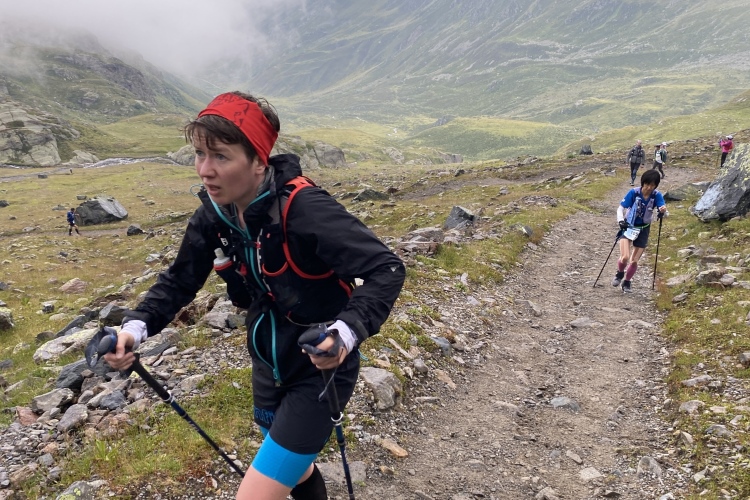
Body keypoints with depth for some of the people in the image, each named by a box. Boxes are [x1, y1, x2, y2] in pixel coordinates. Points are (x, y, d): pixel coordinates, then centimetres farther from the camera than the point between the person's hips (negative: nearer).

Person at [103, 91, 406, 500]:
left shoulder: (305, 209, -30)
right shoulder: (215, 214, -9)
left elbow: (387, 269, -30)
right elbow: (180, 280, 1)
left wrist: (346, 332, -46)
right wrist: (137, 326, -16)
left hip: (320, 367, -7)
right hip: (270, 362, 7)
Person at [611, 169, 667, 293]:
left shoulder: (657, 196, -13)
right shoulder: (634, 192, -17)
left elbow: (663, 208, -26)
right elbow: (621, 208, -14)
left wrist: (663, 210, -51)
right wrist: (620, 220, -33)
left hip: (643, 230, 2)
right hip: (628, 227, -2)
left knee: (634, 261, 5)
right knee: (625, 257, -18)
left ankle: (626, 282, 31)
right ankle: (620, 274, 15)